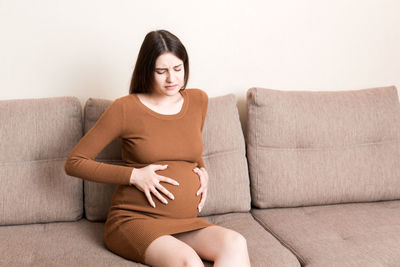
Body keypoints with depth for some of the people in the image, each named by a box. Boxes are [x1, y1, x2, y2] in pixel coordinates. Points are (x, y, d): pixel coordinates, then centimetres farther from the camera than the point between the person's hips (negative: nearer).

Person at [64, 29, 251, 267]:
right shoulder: (125, 109, -6)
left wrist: (203, 172, 6)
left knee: (235, 244, -27)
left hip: (185, 223, 5)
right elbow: (74, 163, -3)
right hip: (133, 220, -4)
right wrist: (134, 175, -12)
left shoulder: (198, 100, 9)